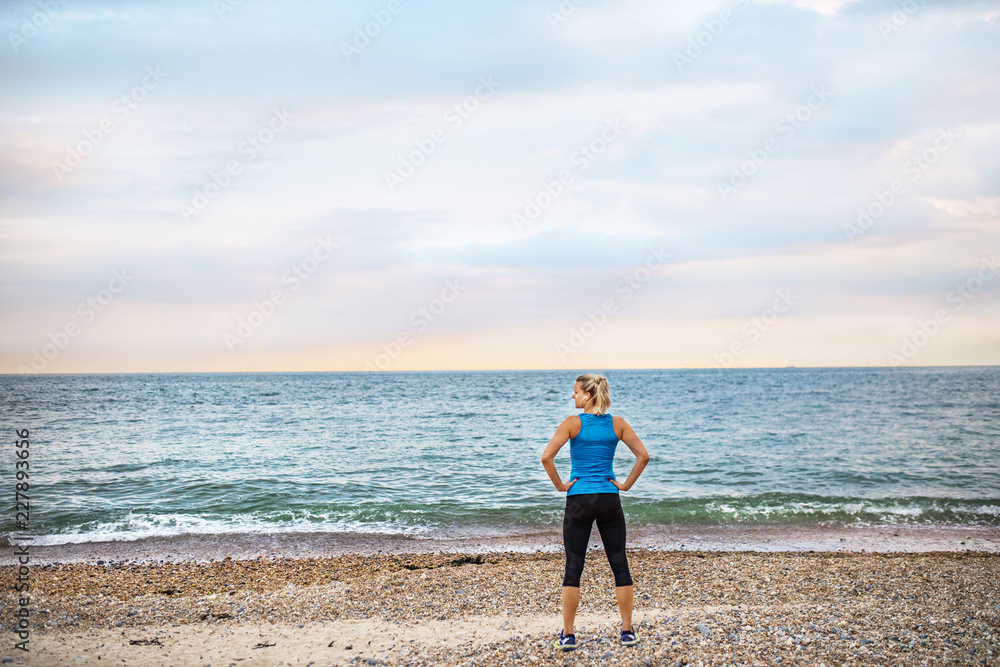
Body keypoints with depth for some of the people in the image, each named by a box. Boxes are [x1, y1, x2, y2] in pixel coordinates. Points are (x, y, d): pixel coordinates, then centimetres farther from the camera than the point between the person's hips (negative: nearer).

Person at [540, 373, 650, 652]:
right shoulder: (617, 424, 3)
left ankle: (567, 635, 5)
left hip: (578, 500, -2)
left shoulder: (572, 423, -6)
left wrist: (560, 485, -3)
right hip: (609, 499, 2)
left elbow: (546, 457, -15)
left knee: (573, 568, 3)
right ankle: (627, 631, 13)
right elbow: (643, 455, -1)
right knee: (620, 565, 9)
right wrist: (626, 484, 5)